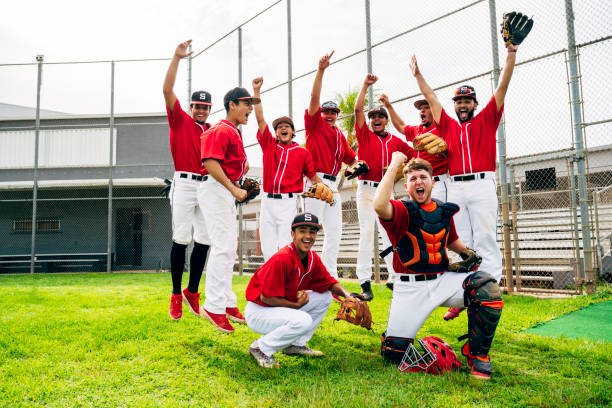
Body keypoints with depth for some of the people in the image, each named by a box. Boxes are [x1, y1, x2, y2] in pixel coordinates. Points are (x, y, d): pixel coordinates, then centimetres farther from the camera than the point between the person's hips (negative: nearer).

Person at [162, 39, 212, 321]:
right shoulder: (180, 120, 7)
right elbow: (167, 89, -3)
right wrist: (177, 58, -8)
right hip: (184, 184, -4)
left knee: (203, 242, 2)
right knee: (181, 240, -5)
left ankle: (192, 293, 13)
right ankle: (176, 295, 4)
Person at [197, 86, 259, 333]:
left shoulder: (234, 132, 20)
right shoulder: (221, 130, -11)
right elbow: (211, 163, -22)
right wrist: (233, 189, -25)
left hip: (227, 191, 11)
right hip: (215, 190, -11)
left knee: (229, 247, 11)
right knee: (222, 247, -13)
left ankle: (227, 304, 19)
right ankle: (213, 306, -8)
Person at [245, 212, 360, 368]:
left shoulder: (313, 258, -1)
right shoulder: (282, 259, -27)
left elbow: (328, 282, 9)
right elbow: (266, 297, -26)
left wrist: (347, 294, -10)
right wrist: (297, 305, -19)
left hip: (285, 306, 9)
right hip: (258, 312, -9)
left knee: (325, 297, 6)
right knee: (303, 320, -31)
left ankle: (296, 344, 12)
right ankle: (261, 348, -9)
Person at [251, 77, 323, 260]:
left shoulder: (302, 152, 7)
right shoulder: (269, 144, 11)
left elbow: (313, 176, 10)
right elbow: (260, 118, 5)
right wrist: (257, 91, -1)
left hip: (288, 202, -2)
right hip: (267, 201, 3)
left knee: (285, 248, -8)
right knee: (268, 249, 4)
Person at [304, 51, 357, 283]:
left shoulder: (339, 135, 21)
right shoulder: (314, 125, 4)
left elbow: (350, 158, 24)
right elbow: (314, 97, -9)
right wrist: (321, 70, -17)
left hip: (333, 184, 7)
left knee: (334, 232, 7)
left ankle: (330, 278, 15)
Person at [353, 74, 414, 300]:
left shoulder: (395, 141, 14)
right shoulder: (365, 135, 6)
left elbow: (412, 154, 24)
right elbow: (358, 109, -3)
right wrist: (365, 85, -4)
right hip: (367, 189, -3)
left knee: (390, 234, 6)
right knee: (367, 233, -7)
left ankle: (395, 277, 14)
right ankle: (365, 282, -6)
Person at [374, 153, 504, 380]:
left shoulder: (445, 211, 11)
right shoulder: (403, 211, -7)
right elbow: (379, 206, -32)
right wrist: (394, 166, -23)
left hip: (443, 280, 4)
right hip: (410, 287, -4)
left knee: (487, 286, -23)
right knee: (394, 350, -9)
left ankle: (477, 355, -6)